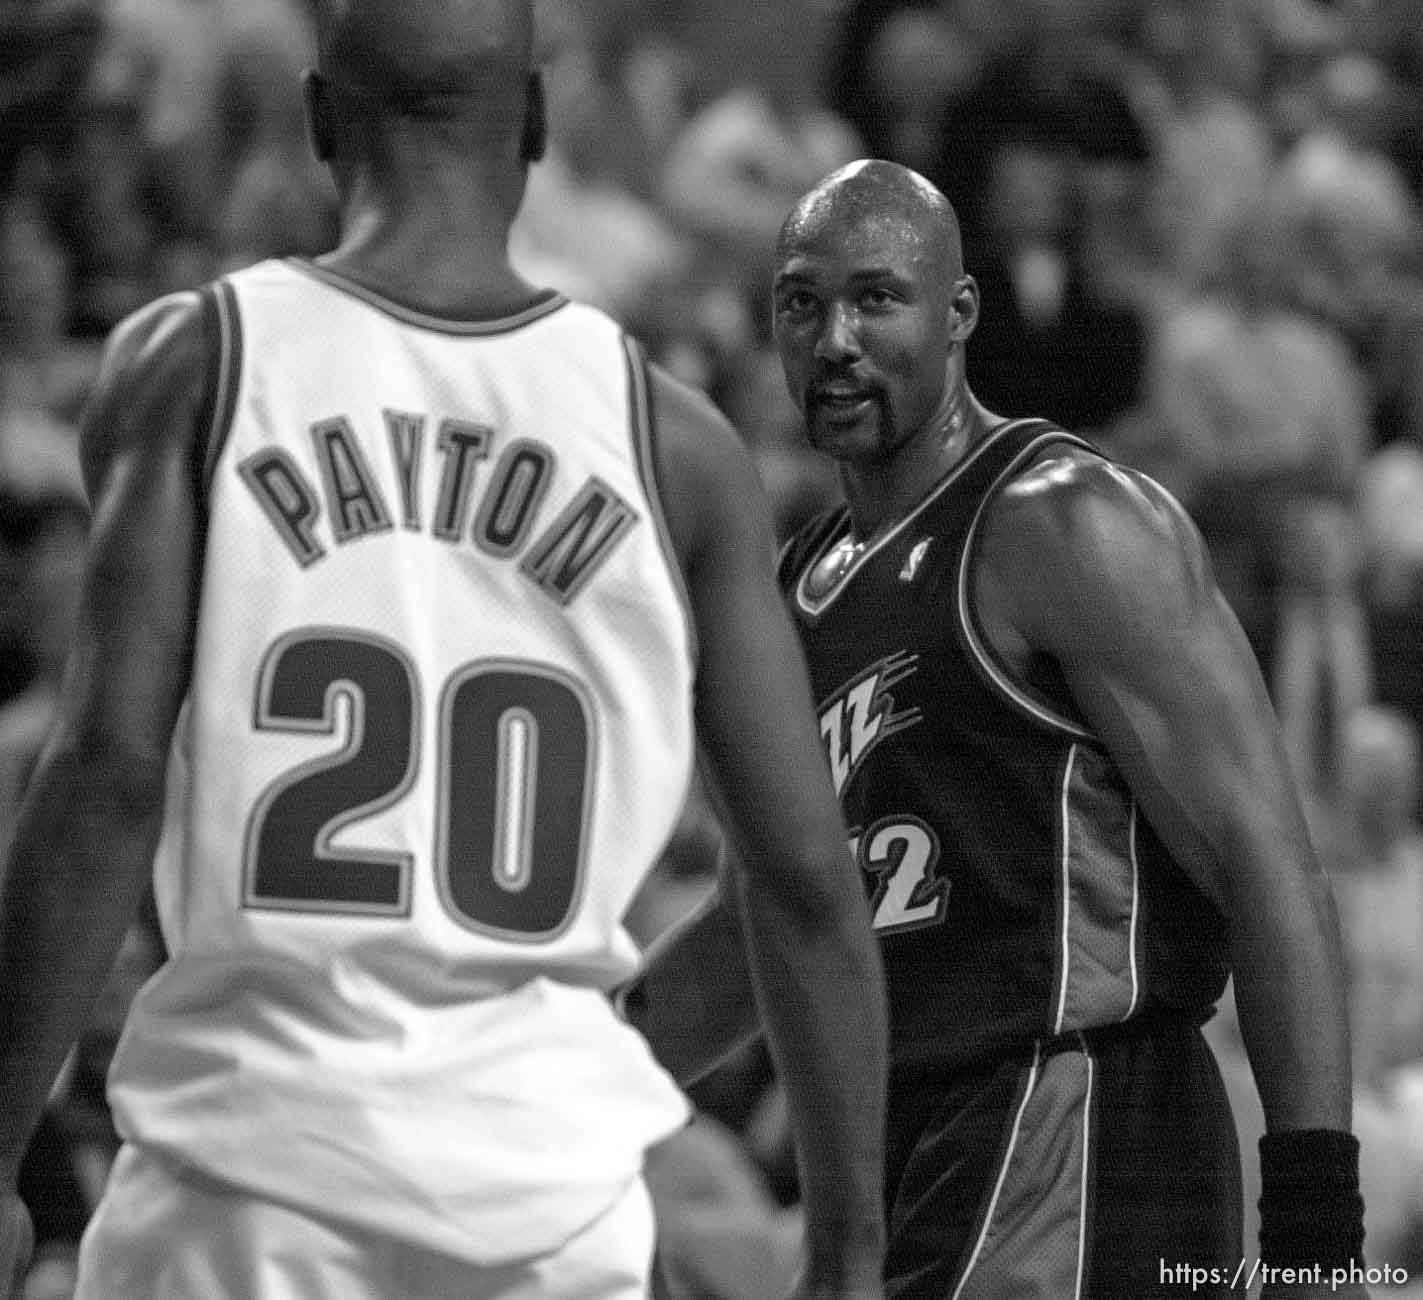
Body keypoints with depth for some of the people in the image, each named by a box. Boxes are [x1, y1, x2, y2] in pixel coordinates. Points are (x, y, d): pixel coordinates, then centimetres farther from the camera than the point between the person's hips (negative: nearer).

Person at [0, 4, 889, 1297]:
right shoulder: (674, 440, 5)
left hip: (257, 1137, -2)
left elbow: (112, 769, -10)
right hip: (550, 1176, 2)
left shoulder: (193, 365, -1)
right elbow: (805, 877, 3)